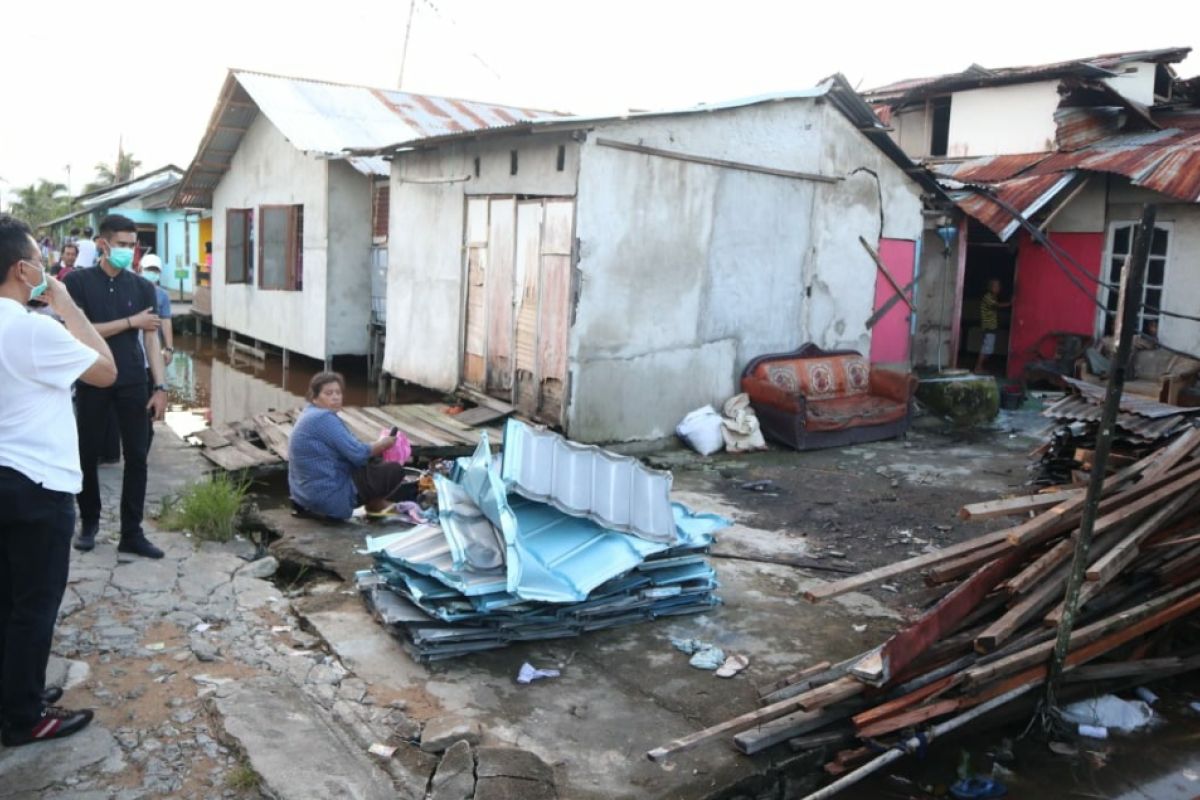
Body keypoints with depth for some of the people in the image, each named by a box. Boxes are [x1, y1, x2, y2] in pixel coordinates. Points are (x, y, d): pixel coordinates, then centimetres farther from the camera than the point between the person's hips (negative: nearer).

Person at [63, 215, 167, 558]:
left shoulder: (143, 287, 4)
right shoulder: (78, 281, -3)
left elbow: (151, 338, 2)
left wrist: (160, 386, -4)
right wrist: (130, 322, -15)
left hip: (133, 382, 2)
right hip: (92, 382, -2)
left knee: (136, 456, 2)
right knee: (88, 453, 9)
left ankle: (132, 533, 10)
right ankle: (89, 520, 29)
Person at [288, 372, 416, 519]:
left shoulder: (312, 414, 12)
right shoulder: (324, 418, -19)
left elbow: (347, 450, 15)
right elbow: (358, 454, -20)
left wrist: (377, 446, 4)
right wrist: (382, 445, -3)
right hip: (329, 497, -11)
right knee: (395, 470, -5)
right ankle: (374, 503, 17)